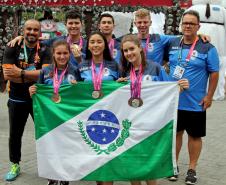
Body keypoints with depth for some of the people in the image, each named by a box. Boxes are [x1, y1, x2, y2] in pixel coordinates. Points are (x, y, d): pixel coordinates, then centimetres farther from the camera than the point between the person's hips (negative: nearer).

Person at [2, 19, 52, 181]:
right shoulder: (13, 49, -5)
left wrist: (21, 73, -24)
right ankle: (15, 165, 33)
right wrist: (35, 75, -20)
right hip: (17, 99, 1)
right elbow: (7, 75, -16)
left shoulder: (44, 51, -6)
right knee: (15, 134, 14)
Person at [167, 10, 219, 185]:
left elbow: (214, 73, -6)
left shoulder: (207, 48, -9)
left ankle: (192, 169, 22)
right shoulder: (172, 44, 3)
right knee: (176, 132, 14)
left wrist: (209, 96, -9)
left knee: (195, 135, 8)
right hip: (173, 100, 3)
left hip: (195, 103, -3)